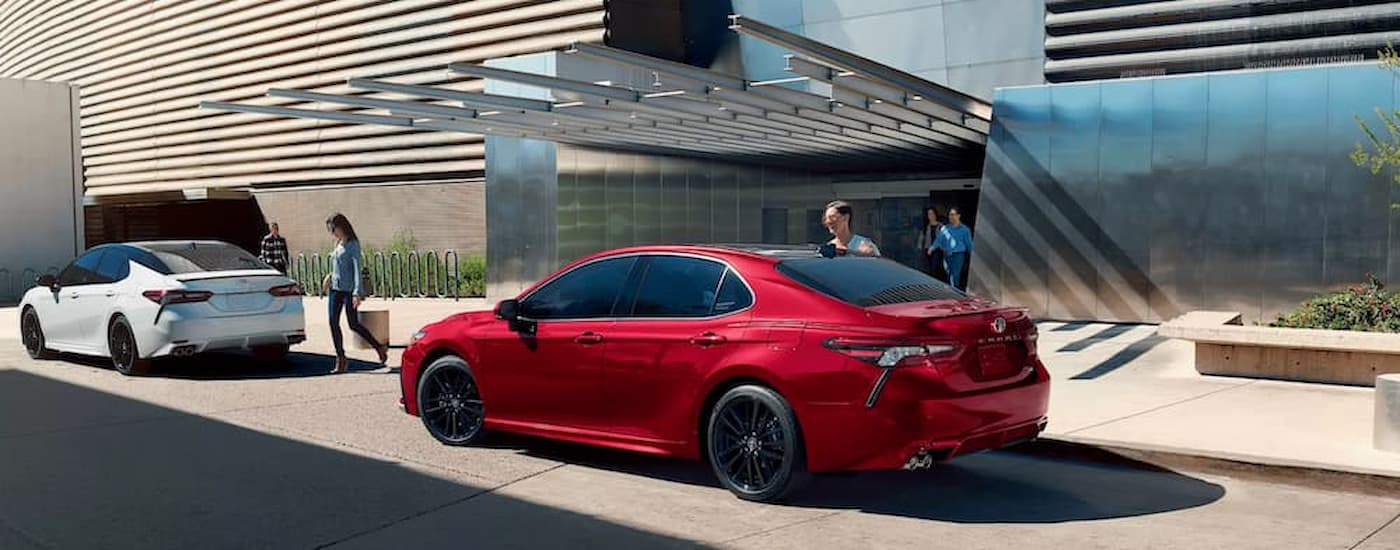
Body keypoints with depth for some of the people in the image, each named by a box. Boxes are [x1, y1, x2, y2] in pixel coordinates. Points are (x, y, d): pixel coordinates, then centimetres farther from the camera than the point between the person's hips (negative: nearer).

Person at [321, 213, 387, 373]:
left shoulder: (352, 244, -10)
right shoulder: (338, 244, 13)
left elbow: (357, 267, -17)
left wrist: (357, 292, -23)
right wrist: (331, 275, 9)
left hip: (349, 289, -8)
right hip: (335, 288, 8)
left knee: (354, 324, -3)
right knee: (333, 322, 0)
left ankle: (380, 348, 13)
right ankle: (340, 359, 6)